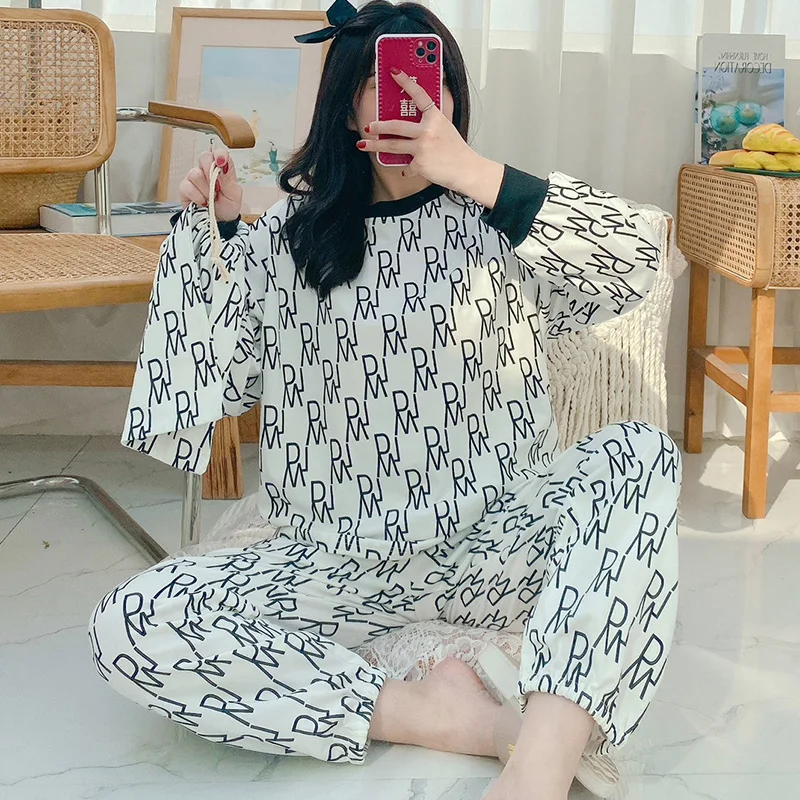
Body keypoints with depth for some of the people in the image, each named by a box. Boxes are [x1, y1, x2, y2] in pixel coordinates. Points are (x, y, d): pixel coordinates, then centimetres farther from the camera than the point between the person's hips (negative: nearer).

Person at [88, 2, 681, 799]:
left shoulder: (493, 224, 2)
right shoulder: (286, 238, 7)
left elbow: (635, 262, -15)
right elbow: (224, 382, 9)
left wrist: (474, 173, -22)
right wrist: (211, 238, -1)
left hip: (495, 544, -1)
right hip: (339, 561, 1)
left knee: (640, 454, -29)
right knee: (127, 625, -21)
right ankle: (431, 716, -24)